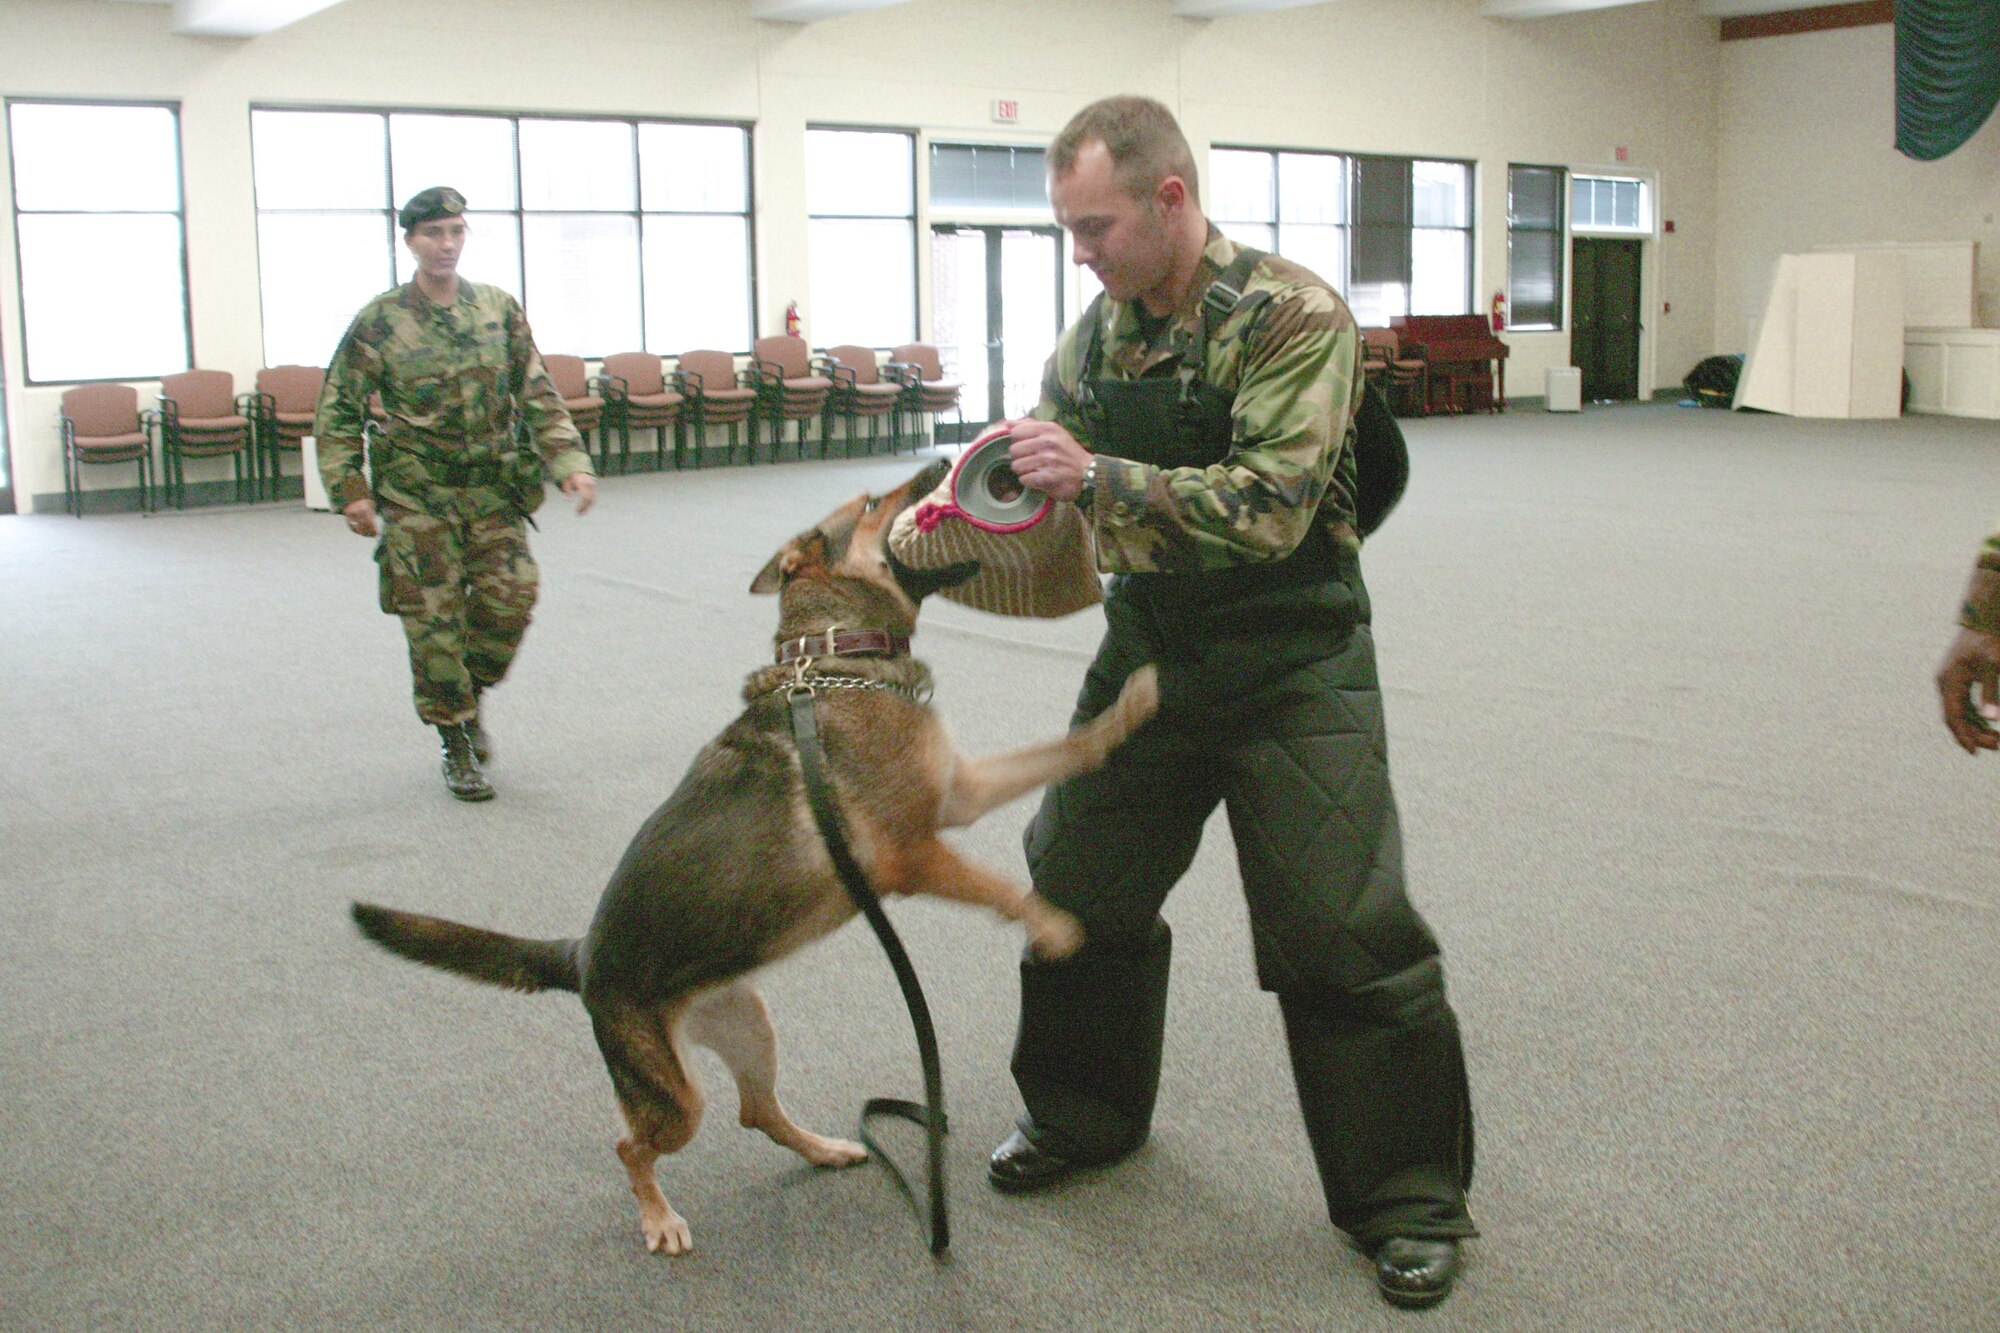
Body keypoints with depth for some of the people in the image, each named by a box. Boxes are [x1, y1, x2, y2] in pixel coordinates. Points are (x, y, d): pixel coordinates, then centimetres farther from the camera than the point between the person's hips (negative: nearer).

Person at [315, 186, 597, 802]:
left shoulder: (499, 310, 5)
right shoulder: (379, 322, -3)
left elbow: (538, 397, 6)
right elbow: (338, 413, 2)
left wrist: (568, 462, -5)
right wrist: (350, 490, -6)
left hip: (494, 487, 2)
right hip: (417, 496, -2)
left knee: (511, 594, -10)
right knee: (434, 620, -3)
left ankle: (471, 697, 18)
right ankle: (458, 746, 12)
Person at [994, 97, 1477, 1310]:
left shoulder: (1294, 318, -17)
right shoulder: (1097, 331, 4)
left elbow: (1268, 510, -26)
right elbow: (1062, 496, 14)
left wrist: (1095, 474, -29)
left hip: (1290, 665, -6)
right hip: (1148, 652, 7)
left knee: (1345, 935, -5)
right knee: (1079, 889, 16)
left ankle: (1410, 1201, 13)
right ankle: (1085, 1116, 39)